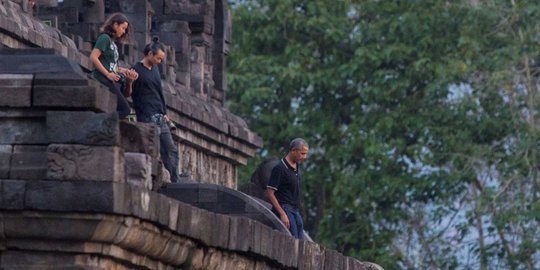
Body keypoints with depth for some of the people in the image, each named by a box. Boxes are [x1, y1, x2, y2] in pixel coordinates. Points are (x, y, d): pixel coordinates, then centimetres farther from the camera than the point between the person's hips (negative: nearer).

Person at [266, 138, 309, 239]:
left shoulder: (296, 166, 13)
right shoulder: (280, 169, -12)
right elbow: (270, 193, -15)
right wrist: (282, 214, -20)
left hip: (295, 211, 9)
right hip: (285, 209, -9)